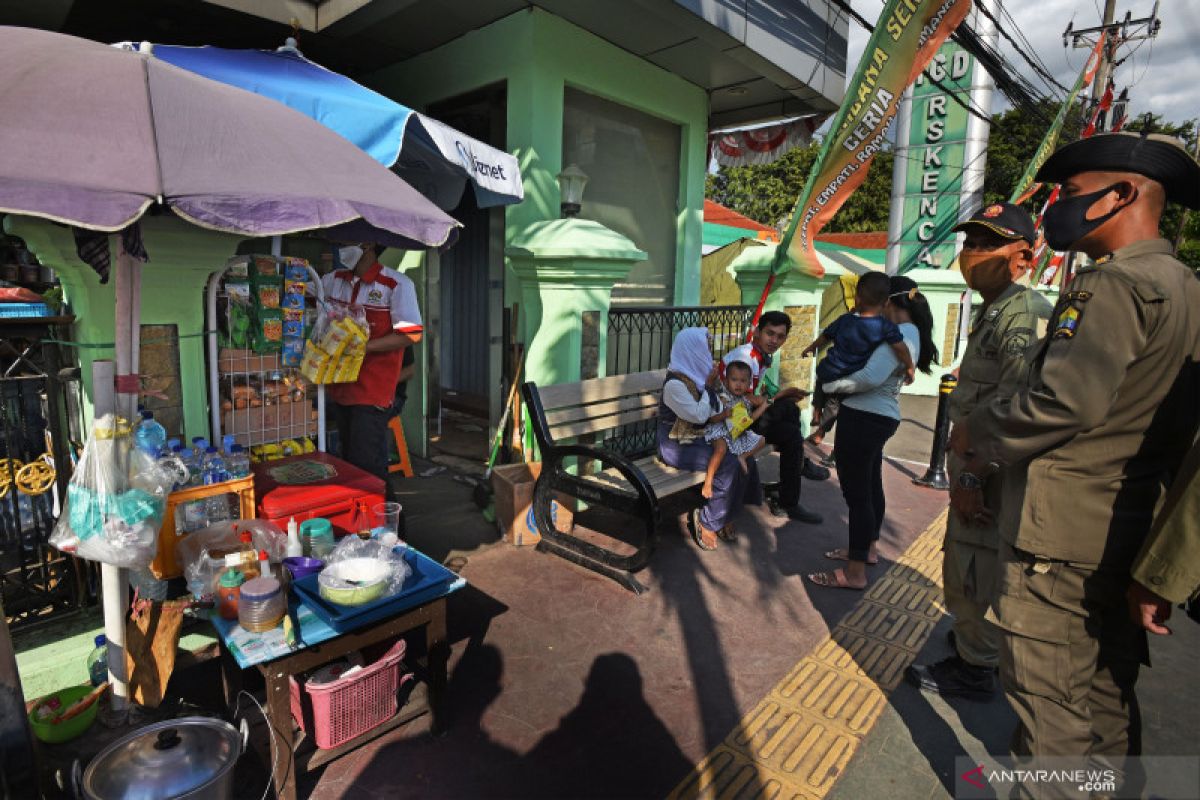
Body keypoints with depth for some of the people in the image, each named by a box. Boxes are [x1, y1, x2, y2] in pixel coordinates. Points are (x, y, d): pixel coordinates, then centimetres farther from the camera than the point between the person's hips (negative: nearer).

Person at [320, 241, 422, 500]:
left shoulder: (396, 284, -10)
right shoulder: (334, 279, 10)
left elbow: (412, 335, -15)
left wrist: (364, 346, -22)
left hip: (372, 392, -7)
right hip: (340, 388, 7)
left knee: (367, 467, -6)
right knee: (348, 461, 18)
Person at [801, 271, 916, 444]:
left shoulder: (845, 320, -8)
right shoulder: (886, 327, -18)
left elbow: (825, 337, 5)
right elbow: (901, 348, -23)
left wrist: (811, 348, 23)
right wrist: (909, 368, -6)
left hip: (828, 373, 1)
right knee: (834, 405, 27)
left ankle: (816, 414, 44)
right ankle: (820, 433, 39)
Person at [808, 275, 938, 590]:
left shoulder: (900, 335, -19)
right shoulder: (910, 333, 15)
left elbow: (870, 377, -31)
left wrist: (829, 385, -16)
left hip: (864, 419, -11)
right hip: (879, 417, 11)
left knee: (856, 493, -3)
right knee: (871, 486, 22)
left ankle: (855, 573, 7)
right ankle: (867, 549, 41)